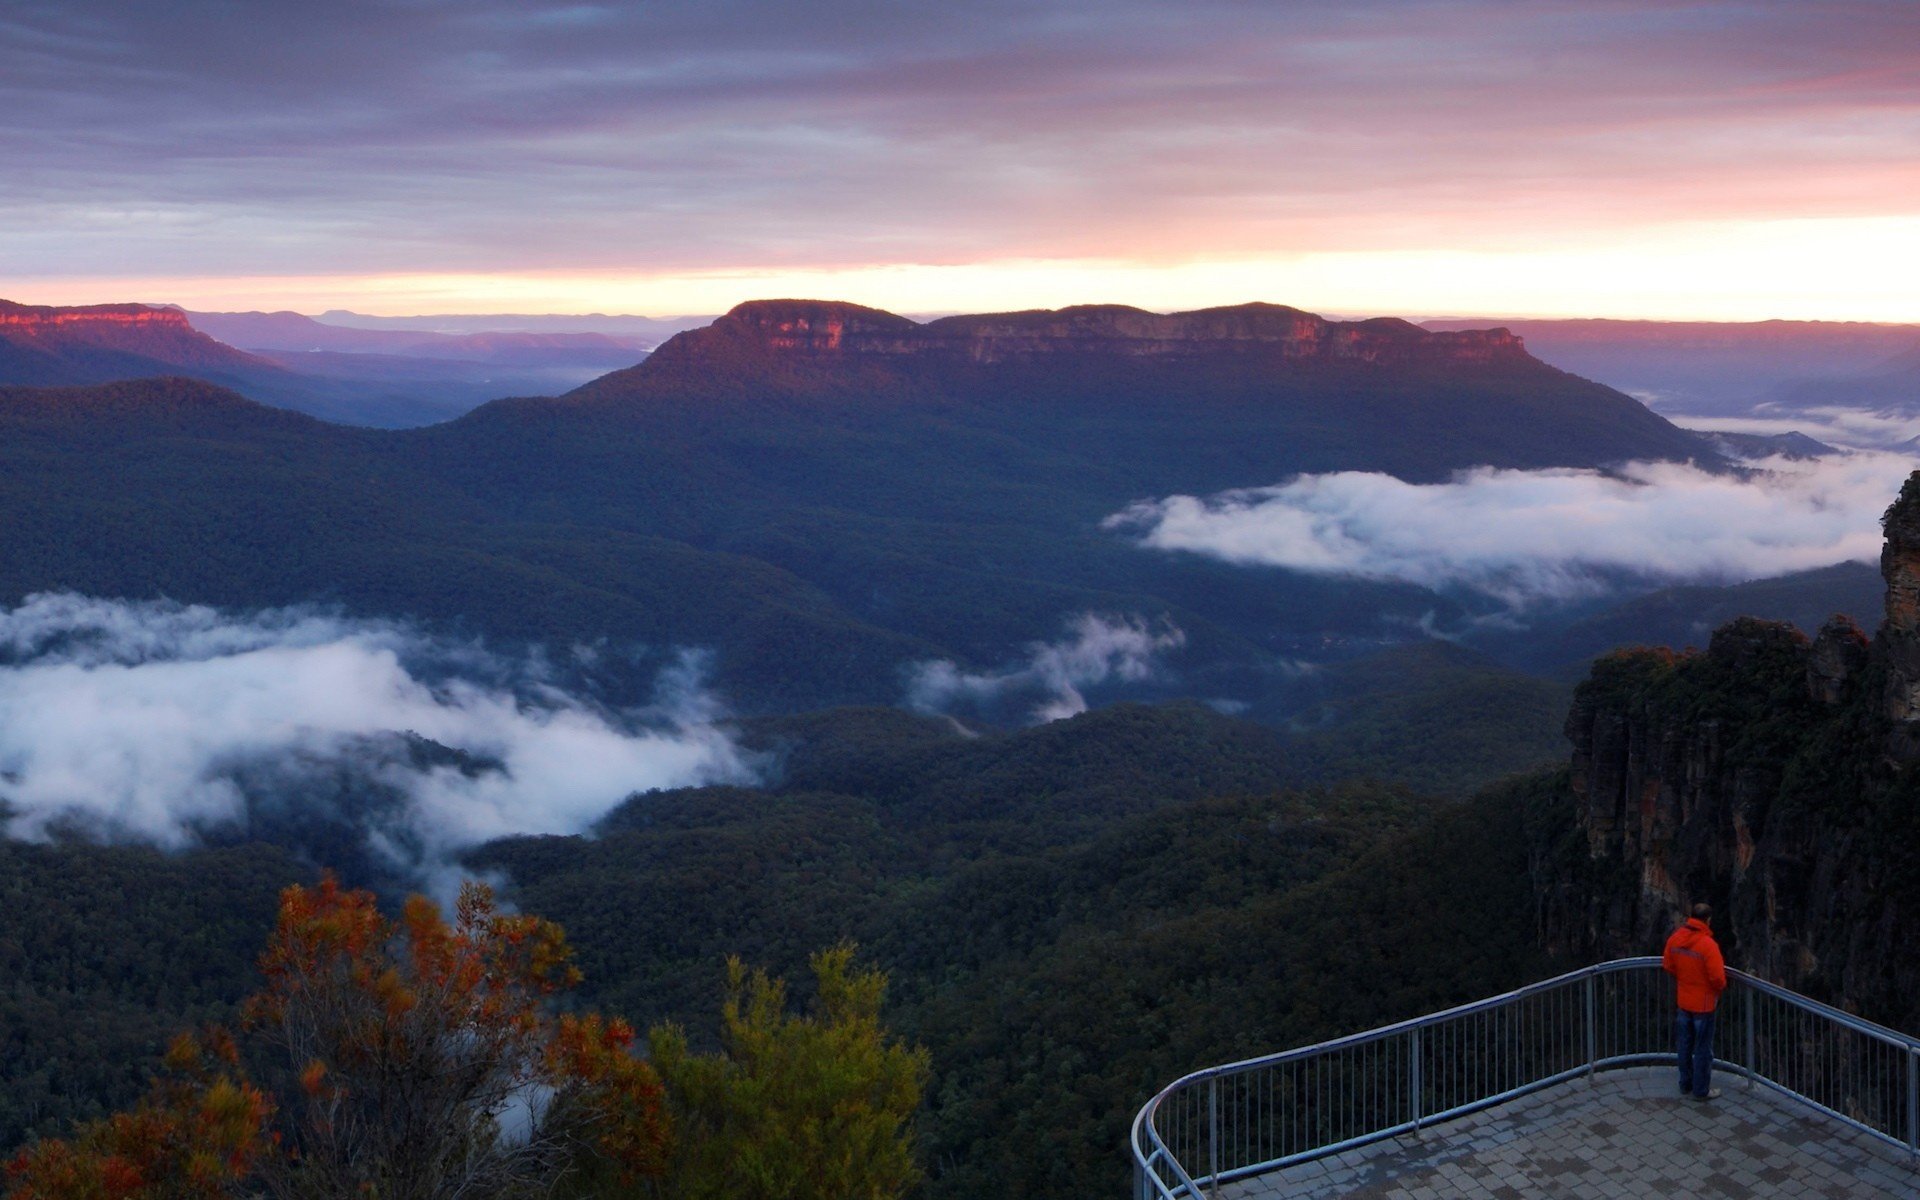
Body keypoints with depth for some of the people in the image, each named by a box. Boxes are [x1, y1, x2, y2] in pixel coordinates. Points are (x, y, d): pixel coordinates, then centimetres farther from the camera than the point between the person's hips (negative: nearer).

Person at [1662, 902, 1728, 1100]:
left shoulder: (1675, 938, -6)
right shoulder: (1708, 945, -26)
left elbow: (1668, 966, 5)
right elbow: (1717, 977, -24)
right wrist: (1721, 987, -2)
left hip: (1683, 1000, 6)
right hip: (1703, 1002, -6)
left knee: (1684, 1045, 18)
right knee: (1703, 1048, 8)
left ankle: (1686, 1085, 31)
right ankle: (1701, 1090, 18)